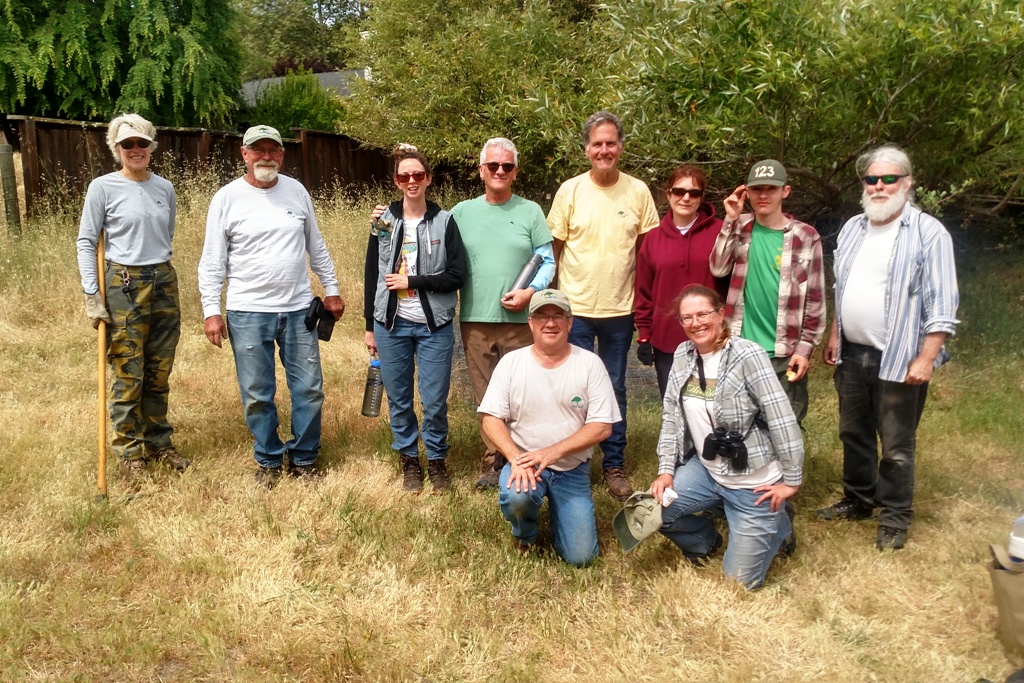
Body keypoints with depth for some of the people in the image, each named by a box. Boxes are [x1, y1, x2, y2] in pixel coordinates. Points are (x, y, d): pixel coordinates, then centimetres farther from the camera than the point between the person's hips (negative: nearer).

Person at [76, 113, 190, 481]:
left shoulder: (164, 188, 7)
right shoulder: (103, 188, -4)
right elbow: (86, 242, -3)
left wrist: (159, 265, 13)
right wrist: (92, 294, -8)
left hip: (164, 282, 4)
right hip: (124, 285, -4)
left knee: (160, 372, 10)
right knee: (129, 375, -1)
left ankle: (159, 443, 22)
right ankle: (129, 451, 12)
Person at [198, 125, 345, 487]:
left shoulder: (297, 191, 6)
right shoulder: (227, 198, -3)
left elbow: (316, 247, 14)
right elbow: (213, 261, -2)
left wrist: (331, 290, 12)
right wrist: (211, 311, -8)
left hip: (298, 309, 3)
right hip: (248, 313, -2)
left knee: (310, 389, 6)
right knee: (257, 395, 6)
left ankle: (304, 459, 24)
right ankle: (269, 461, 24)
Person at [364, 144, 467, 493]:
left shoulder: (444, 221, -1)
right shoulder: (384, 221, 5)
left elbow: (457, 275, -7)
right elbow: (371, 276, 8)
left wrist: (411, 281, -13)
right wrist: (370, 327, 8)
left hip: (434, 326, -2)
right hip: (391, 325, 2)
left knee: (435, 402, 2)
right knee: (398, 399, 11)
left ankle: (436, 459, 24)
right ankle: (409, 459, 29)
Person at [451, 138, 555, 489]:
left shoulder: (530, 211, 5)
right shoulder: (462, 212, 9)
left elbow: (547, 261, 2)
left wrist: (531, 291, -11)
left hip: (520, 320, -1)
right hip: (475, 321, 2)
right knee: (486, 398, 8)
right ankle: (494, 463, 20)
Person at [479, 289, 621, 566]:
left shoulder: (590, 363, -7)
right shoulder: (511, 362, -5)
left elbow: (602, 426, -10)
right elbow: (491, 419, -7)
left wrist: (553, 452, -22)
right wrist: (515, 457, -24)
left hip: (572, 469, 0)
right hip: (524, 461, 0)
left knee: (580, 556, -7)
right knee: (516, 496, -35)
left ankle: (557, 510, 27)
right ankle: (525, 534, 4)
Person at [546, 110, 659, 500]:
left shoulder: (638, 192, 0)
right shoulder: (570, 191, -2)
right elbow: (553, 247, 3)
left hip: (620, 309, 1)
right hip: (575, 308, -1)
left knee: (614, 390, 11)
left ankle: (615, 466, 23)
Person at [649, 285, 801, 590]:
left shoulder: (747, 356, -20)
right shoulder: (683, 355, 0)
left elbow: (783, 422, -19)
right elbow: (671, 417, 4)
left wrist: (791, 481, -15)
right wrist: (666, 470, -3)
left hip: (753, 482, -6)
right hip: (705, 470, 6)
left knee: (740, 579, 1)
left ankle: (778, 523, 30)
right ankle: (706, 540, 19)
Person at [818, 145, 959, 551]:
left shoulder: (928, 233, -11)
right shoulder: (853, 229, 10)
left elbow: (942, 304, -13)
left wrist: (926, 358, -17)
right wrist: (834, 336, 14)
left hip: (899, 360, -6)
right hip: (852, 355, 6)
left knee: (896, 445, 3)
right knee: (854, 434, 18)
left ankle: (895, 518, 20)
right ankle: (857, 501, 35)